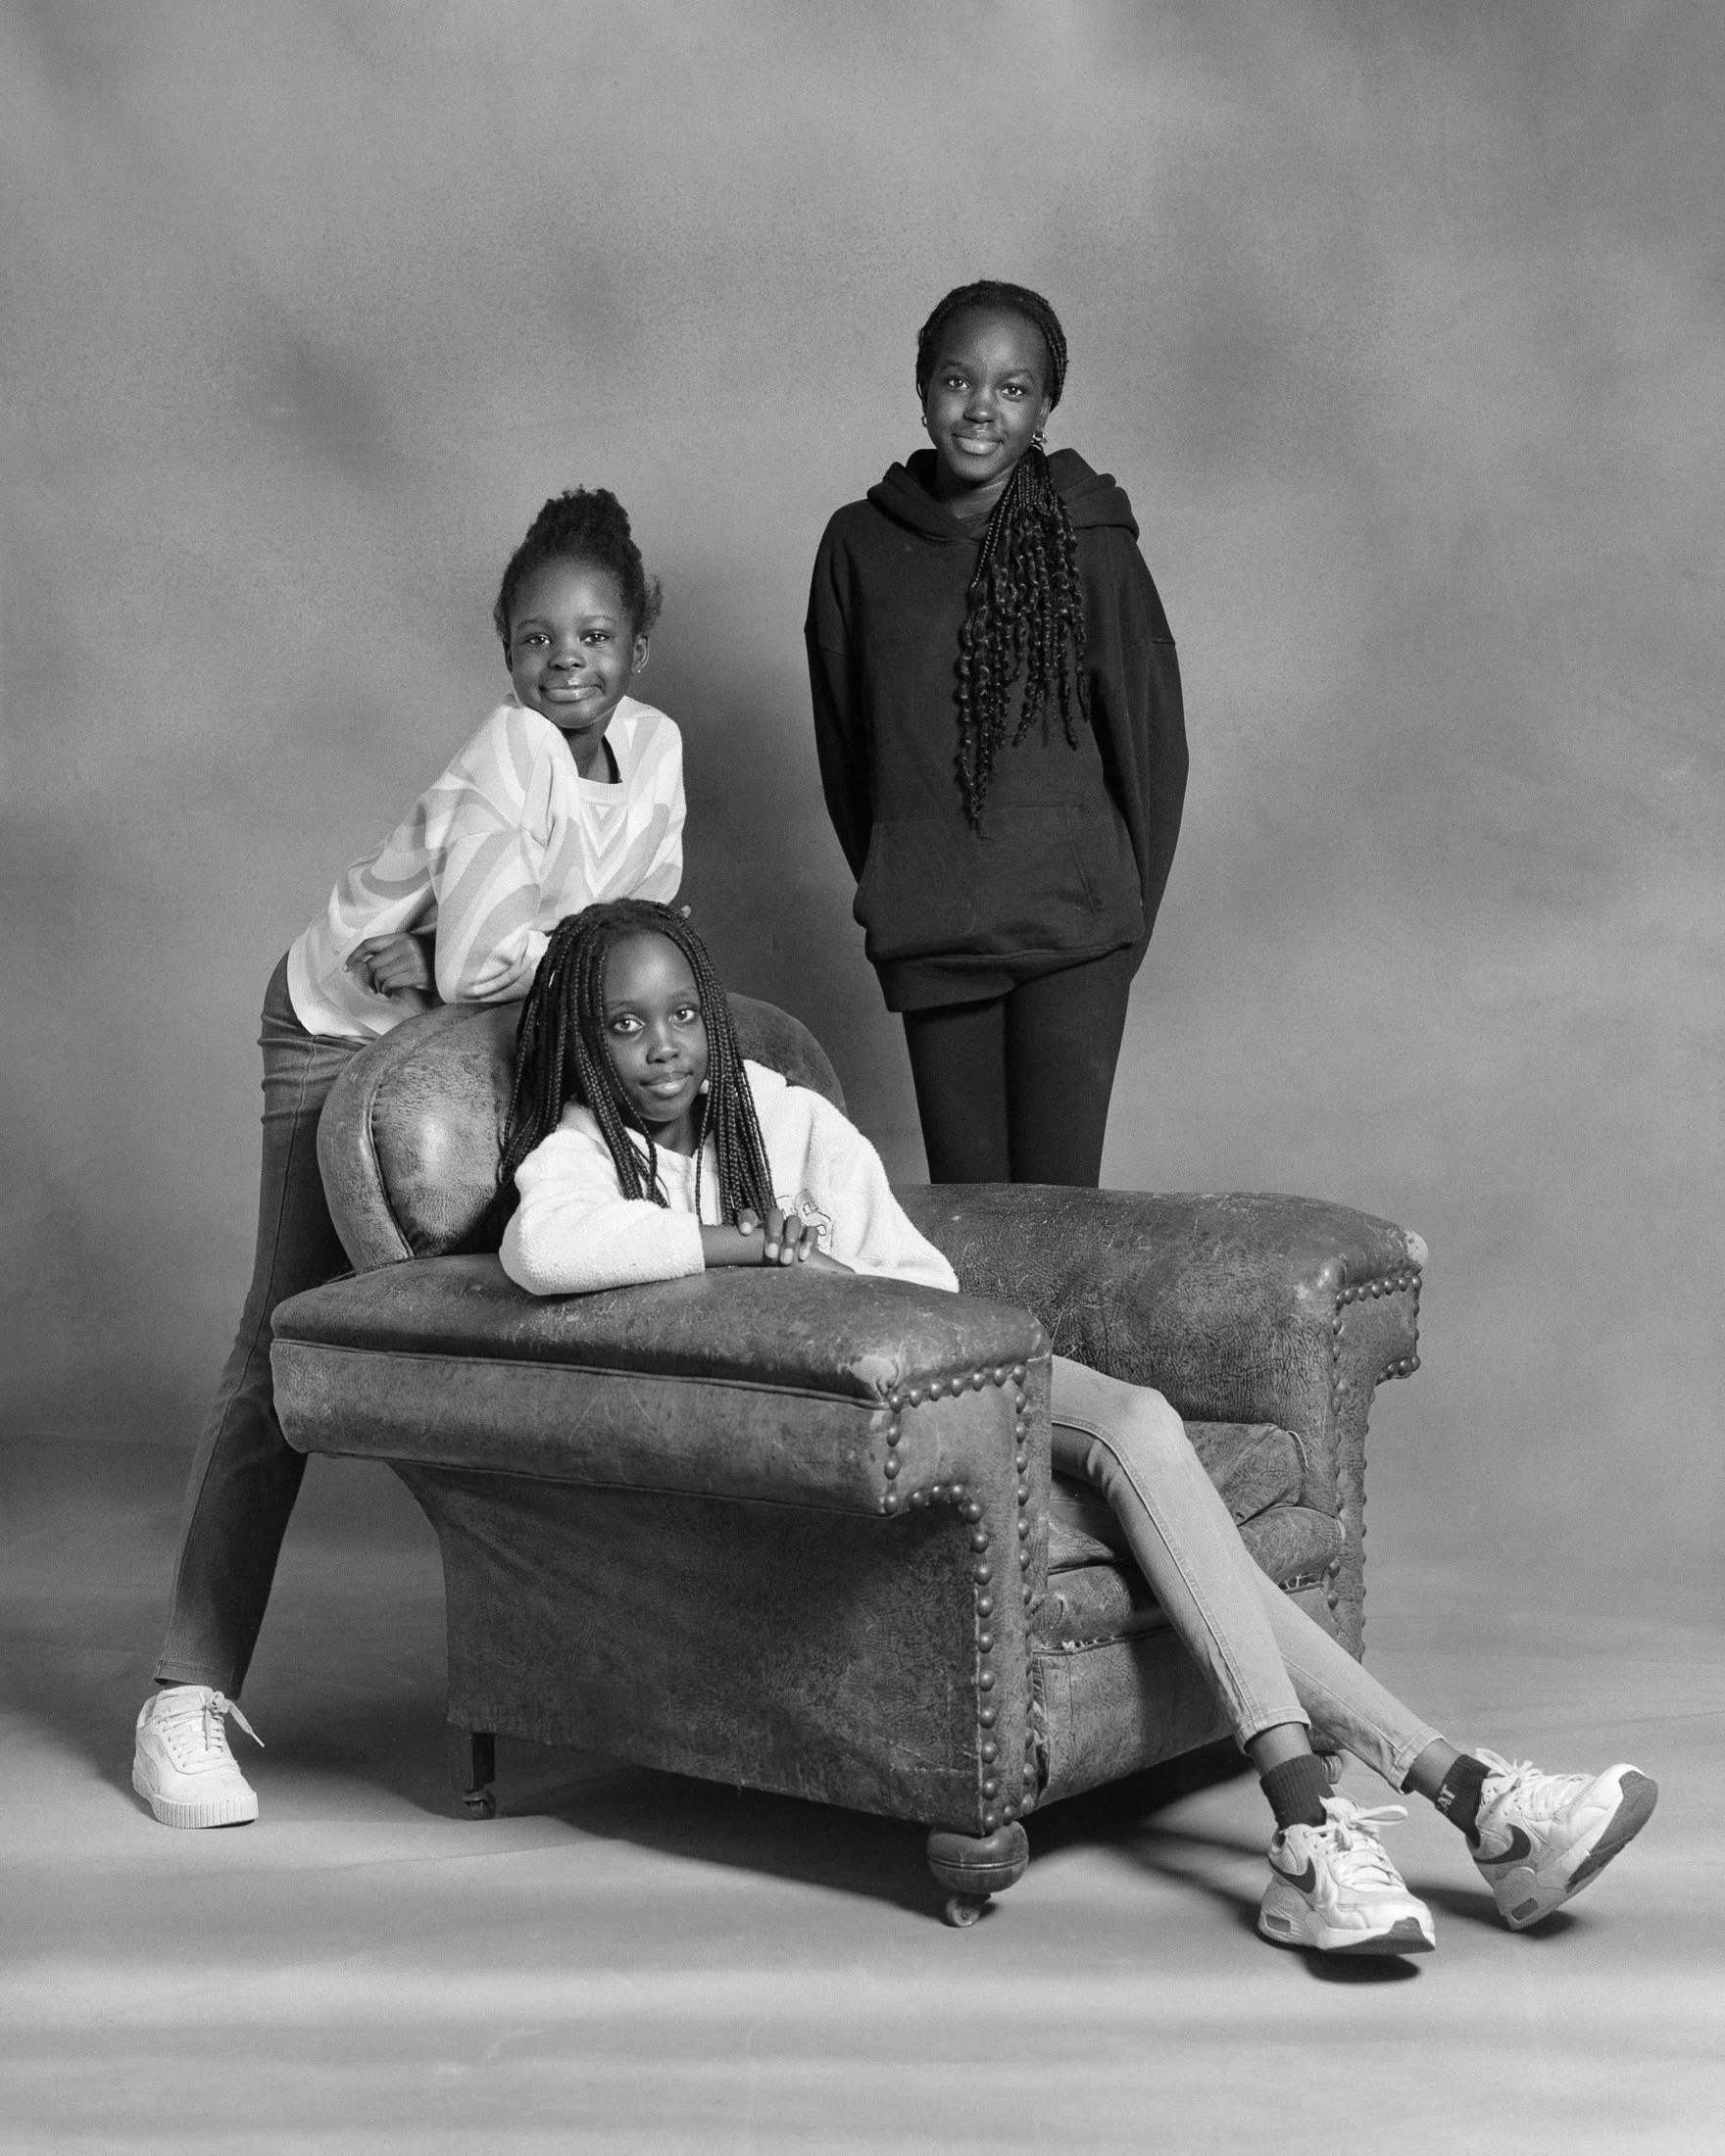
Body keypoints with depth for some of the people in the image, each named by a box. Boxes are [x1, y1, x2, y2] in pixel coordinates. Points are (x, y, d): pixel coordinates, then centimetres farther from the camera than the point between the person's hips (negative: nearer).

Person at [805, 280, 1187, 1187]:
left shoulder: (1089, 543, -3)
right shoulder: (859, 544, 4)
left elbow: (1150, 729, 3)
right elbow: (841, 739, 12)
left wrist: (1129, 901, 6)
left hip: (1072, 919, -2)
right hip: (928, 930, 2)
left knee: (1061, 1196, -3)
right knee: (961, 1203, 5)